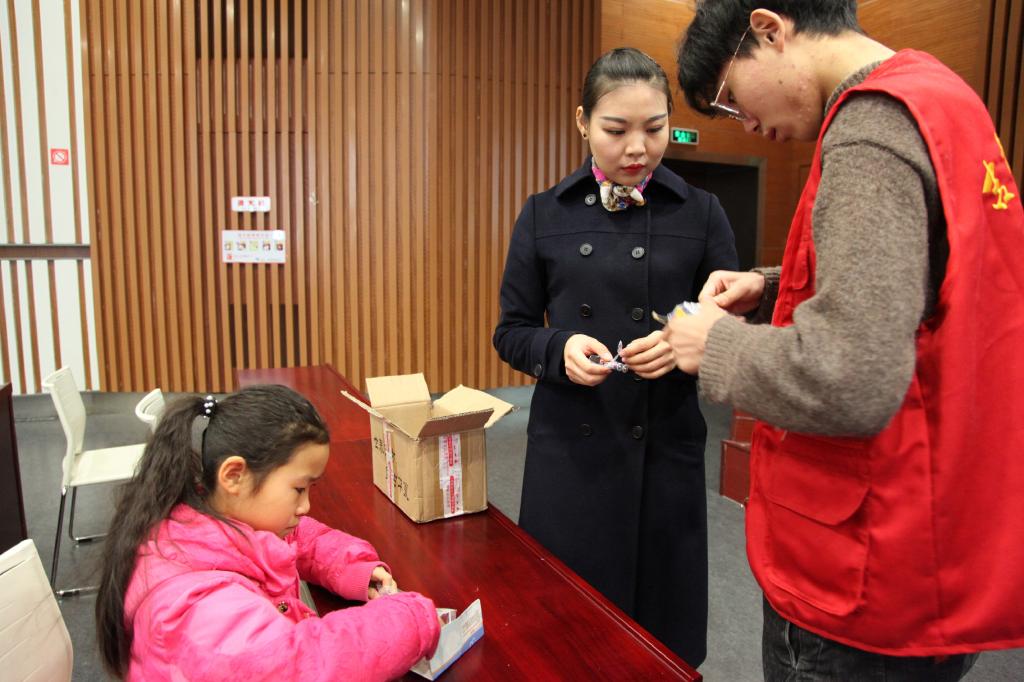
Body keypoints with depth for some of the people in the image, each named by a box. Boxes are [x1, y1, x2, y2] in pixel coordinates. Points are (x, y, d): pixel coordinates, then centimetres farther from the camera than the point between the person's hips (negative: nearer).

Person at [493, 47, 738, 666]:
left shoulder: (701, 214, 1)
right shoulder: (545, 215, 3)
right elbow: (512, 331, 4)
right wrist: (560, 349, -16)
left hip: (665, 447, 0)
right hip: (568, 447, 1)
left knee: (661, 637, 13)